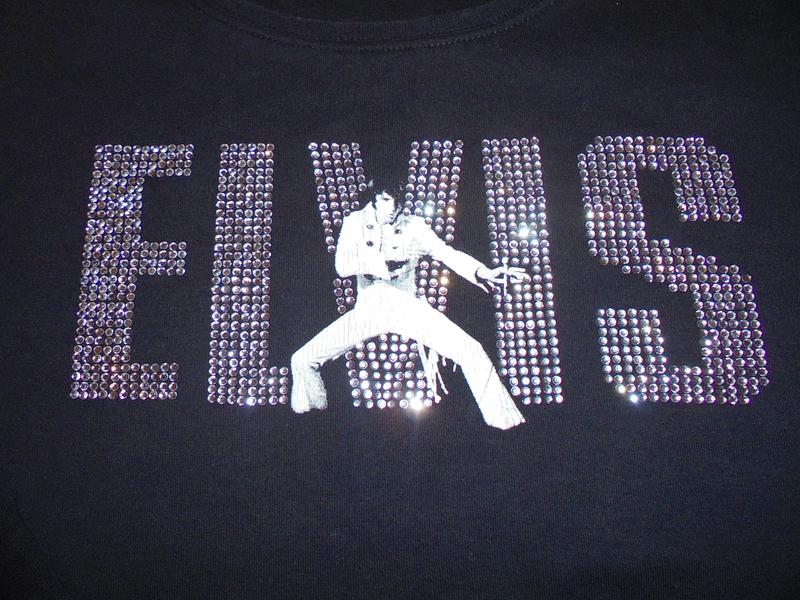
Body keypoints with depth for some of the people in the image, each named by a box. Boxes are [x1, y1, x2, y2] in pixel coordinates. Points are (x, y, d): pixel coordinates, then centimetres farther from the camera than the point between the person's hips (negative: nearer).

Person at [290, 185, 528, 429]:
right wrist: (382, 260, -23)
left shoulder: (414, 226, 1)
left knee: (472, 353, -18)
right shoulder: (355, 223, 2)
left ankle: (504, 421, -1)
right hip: (367, 309, 1)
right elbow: (341, 266, -12)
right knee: (303, 360, -8)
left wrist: (483, 272, -27)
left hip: (407, 307, -1)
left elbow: (448, 253, -9)